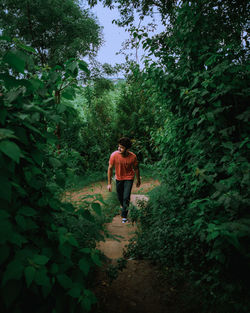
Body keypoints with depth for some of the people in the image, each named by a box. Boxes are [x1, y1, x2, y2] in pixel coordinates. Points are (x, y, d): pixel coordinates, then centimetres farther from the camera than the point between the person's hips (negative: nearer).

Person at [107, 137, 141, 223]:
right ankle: (123, 206, 53)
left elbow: (136, 169, -8)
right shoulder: (114, 155, -27)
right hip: (118, 178, 2)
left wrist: (138, 180, 5)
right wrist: (109, 183, -10)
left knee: (126, 198, -8)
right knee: (120, 197, 19)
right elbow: (110, 168, -14)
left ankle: (124, 216, 13)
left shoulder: (133, 157, -27)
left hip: (129, 178, -2)